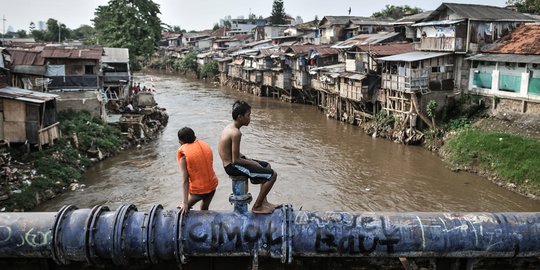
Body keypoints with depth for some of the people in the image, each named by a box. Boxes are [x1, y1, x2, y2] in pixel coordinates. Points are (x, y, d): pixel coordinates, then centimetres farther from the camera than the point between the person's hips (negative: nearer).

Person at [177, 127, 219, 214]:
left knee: (183, 209, 19)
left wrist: (185, 203, -13)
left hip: (198, 189, -5)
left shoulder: (183, 152, -13)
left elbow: (185, 180, -15)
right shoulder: (205, 145, 1)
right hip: (212, 185, 5)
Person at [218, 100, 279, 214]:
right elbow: (235, 160, -24)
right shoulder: (236, 133, -25)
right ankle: (257, 206, 3)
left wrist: (249, 160, 7)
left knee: (267, 165, 24)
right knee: (272, 175, -11)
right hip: (233, 167, -10)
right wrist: (252, 163, -10)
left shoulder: (229, 127, 6)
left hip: (229, 163, 11)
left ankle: (263, 201, 27)